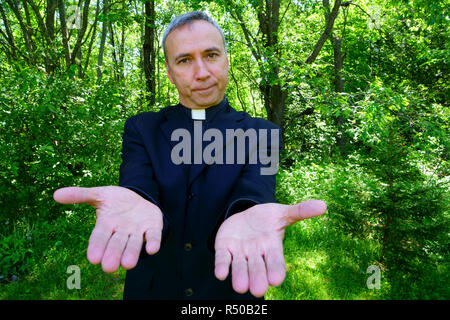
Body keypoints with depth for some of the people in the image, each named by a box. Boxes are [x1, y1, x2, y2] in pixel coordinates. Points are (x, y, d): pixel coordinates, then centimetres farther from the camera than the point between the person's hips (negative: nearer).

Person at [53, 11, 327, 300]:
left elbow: (254, 192, -23)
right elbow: (139, 184, -20)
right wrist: (137, 205, -43)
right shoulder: (141, 129, -4)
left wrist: (245, 217, -46)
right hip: (154, 288, 1)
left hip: (229, 289, 0)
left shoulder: (259, 134, -7)